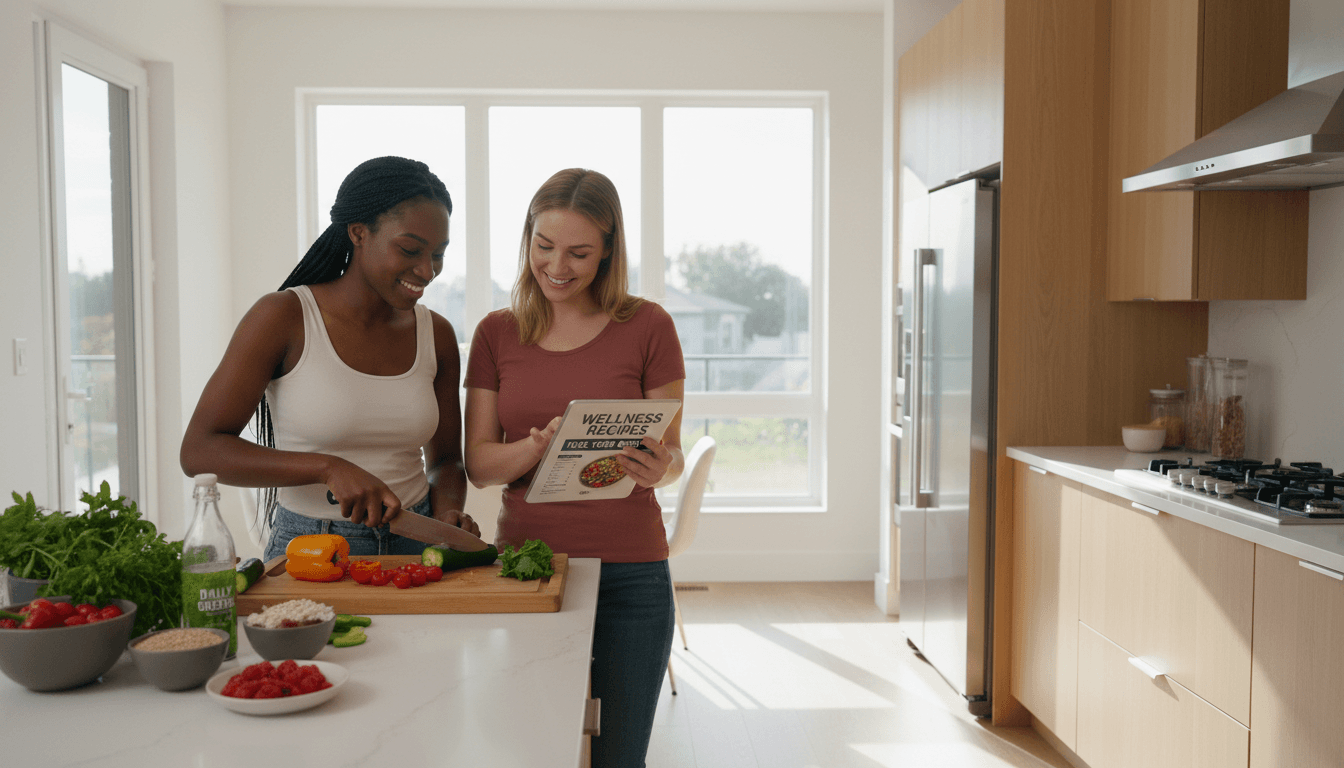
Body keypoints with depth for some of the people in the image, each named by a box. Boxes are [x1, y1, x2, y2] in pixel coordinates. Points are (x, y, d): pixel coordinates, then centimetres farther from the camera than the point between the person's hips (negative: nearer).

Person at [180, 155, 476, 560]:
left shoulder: (436, 334, 3)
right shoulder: (284, 317, -9)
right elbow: (199, 451, -14)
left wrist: (447, 511, -10)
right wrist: (329, 467, -25)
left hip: (413, 547, -2)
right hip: (309, 551, 2)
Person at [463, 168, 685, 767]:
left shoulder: (647, 326, 0)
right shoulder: (498, 333, 7)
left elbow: (673, 457, 2)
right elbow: (479, 465, 2)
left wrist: (658, 468, -22)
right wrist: (541, 444, -18)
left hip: (628, 576, -2)